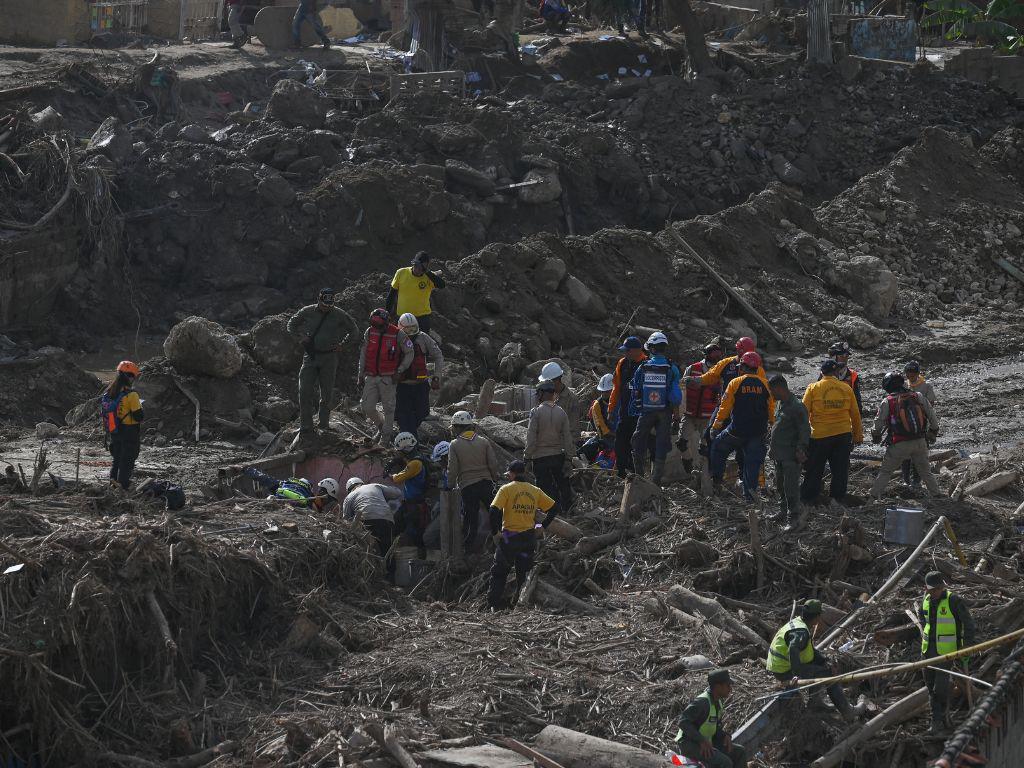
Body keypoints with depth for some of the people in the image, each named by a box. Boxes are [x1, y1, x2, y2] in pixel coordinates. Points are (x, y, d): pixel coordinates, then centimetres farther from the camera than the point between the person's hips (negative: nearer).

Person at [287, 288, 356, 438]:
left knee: (327, 392, 5)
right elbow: (291, 325, 14)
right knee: (305, 392, -7)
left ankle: (324, 423, 18)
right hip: (310, 357, 0)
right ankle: (305, 427, -4)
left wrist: (341, 345, 2)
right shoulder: (307, 312, -1)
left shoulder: (339, 315, -2)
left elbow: (353, 330, 12)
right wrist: (301, 335, -2)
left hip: (329, 358, 0)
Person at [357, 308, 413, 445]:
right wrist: (360, 375, 9)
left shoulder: (398, 334, -10)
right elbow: (363, 354, 9)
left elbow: (409, 353, -2)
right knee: (366, 407, 2)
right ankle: (381, 425, 28)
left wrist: (399, 371, -8)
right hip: (371, 377, 4)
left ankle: (386, 435, 18)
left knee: (388, 408, 3)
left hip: (388, 378, -4)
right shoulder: (369, 332, 1)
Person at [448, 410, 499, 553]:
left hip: (467, 485, -2)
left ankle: (468, 546, 12)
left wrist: (451, 485, 7)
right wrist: (494, 478, 18)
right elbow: (493, 464, 2)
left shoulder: (454, 445, -6)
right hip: (486, 482, 2)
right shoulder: (484, 441, 1)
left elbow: (452, 469, -7)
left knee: (470, 516, 6)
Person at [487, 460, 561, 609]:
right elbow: (555, 508, 9)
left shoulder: (506, 489, -5)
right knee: (524, 573, 11)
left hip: (509, 537, -3)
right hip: (529, 538, 3)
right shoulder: (535, 491, 7)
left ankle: (495, 604, 4)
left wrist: (495, 533, -7)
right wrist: (542, 527, 12)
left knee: (499, 572, 8)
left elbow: (494, 511, -17)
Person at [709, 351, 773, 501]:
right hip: (759, 432, 2)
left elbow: (725, 407, -4)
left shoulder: (735, 383, -6)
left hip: (737, 431, -2)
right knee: (753, 460, 8)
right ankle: (750, 490, -2)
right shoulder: (765, 385, 1)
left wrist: (716, 426, 4)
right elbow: (772, 410, 5)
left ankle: (716, 481, 17)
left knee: (718, 448, 19)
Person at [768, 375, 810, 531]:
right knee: (780, 486, 18)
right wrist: (772, 445, 23)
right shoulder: (779, 404, 12)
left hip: (791, 456, -10)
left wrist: (801, 448, -22)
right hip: (779, 454, 10)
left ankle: (795, 518, -6)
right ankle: (784, 512, 30)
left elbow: (805, 430, -17)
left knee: (791, 488, -9)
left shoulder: (797, 407, -17)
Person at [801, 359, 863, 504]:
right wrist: (858, 435, 16)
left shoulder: (813, 388, -5)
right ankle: (837, 498, 13)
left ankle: (807, 500, 12)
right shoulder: (846, 388, 2)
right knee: (840, 470, 11)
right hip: (843, 435, 2)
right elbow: (855, 414, 7)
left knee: (813, 471, 7)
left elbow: (804, 413, -5)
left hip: (819, 435, -2)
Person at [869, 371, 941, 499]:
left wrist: (876, 437, 20)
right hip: (920, 443, 3)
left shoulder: (887, 402, -5)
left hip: (899, 445, -3)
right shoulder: (919, 397, 3)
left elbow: (878, 424, 0)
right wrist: (933, 433, 23)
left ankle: (874, 496, 6)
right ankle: (936, 495, 20)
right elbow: (933, 418, 7)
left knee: (885, 472, 9)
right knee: (925, 472, 19)